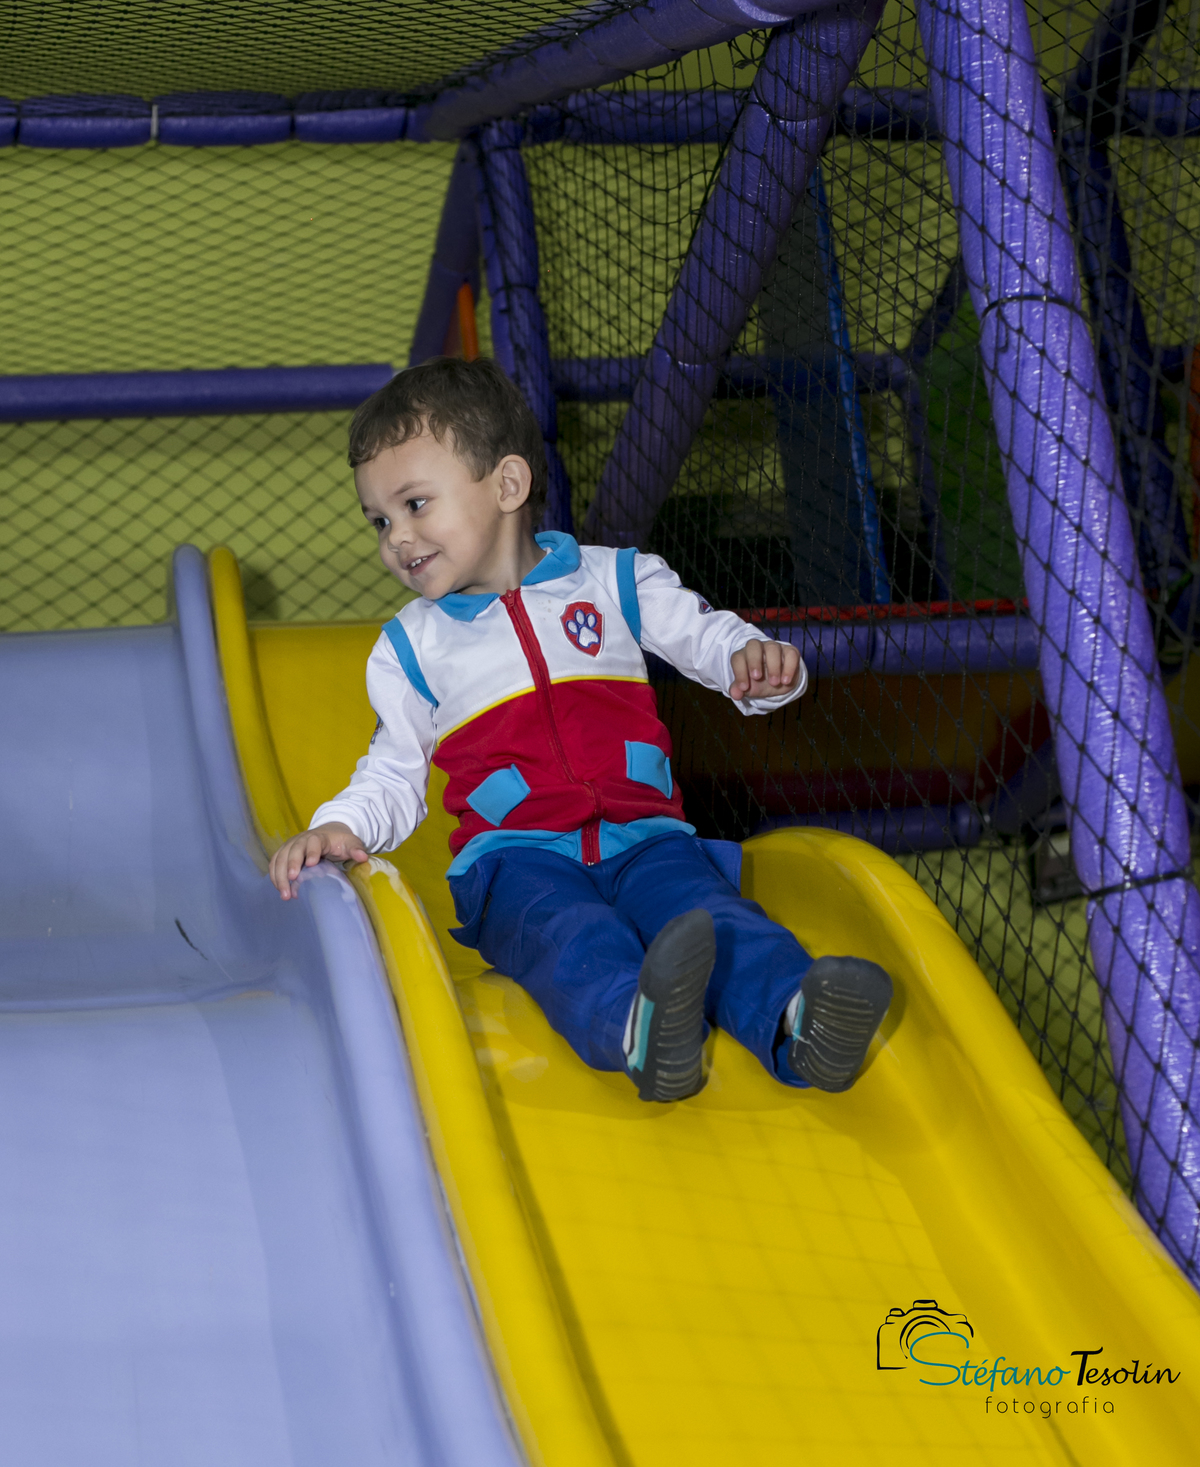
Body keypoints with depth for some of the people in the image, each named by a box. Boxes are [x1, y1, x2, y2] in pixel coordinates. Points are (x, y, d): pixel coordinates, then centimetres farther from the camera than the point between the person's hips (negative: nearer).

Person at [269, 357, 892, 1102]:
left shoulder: (613, 580, 15)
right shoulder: (411, 647, 20)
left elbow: (705, 634, 12)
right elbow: (396, 774, 25)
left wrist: (757, 662, -13)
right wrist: (341, 826, 4)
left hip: (641, 836, 1)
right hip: (514, 853, -1)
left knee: (699, 907, -33)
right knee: (564, 930, -37)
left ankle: (795, 1019, -58)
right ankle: (637, 1025, -66)